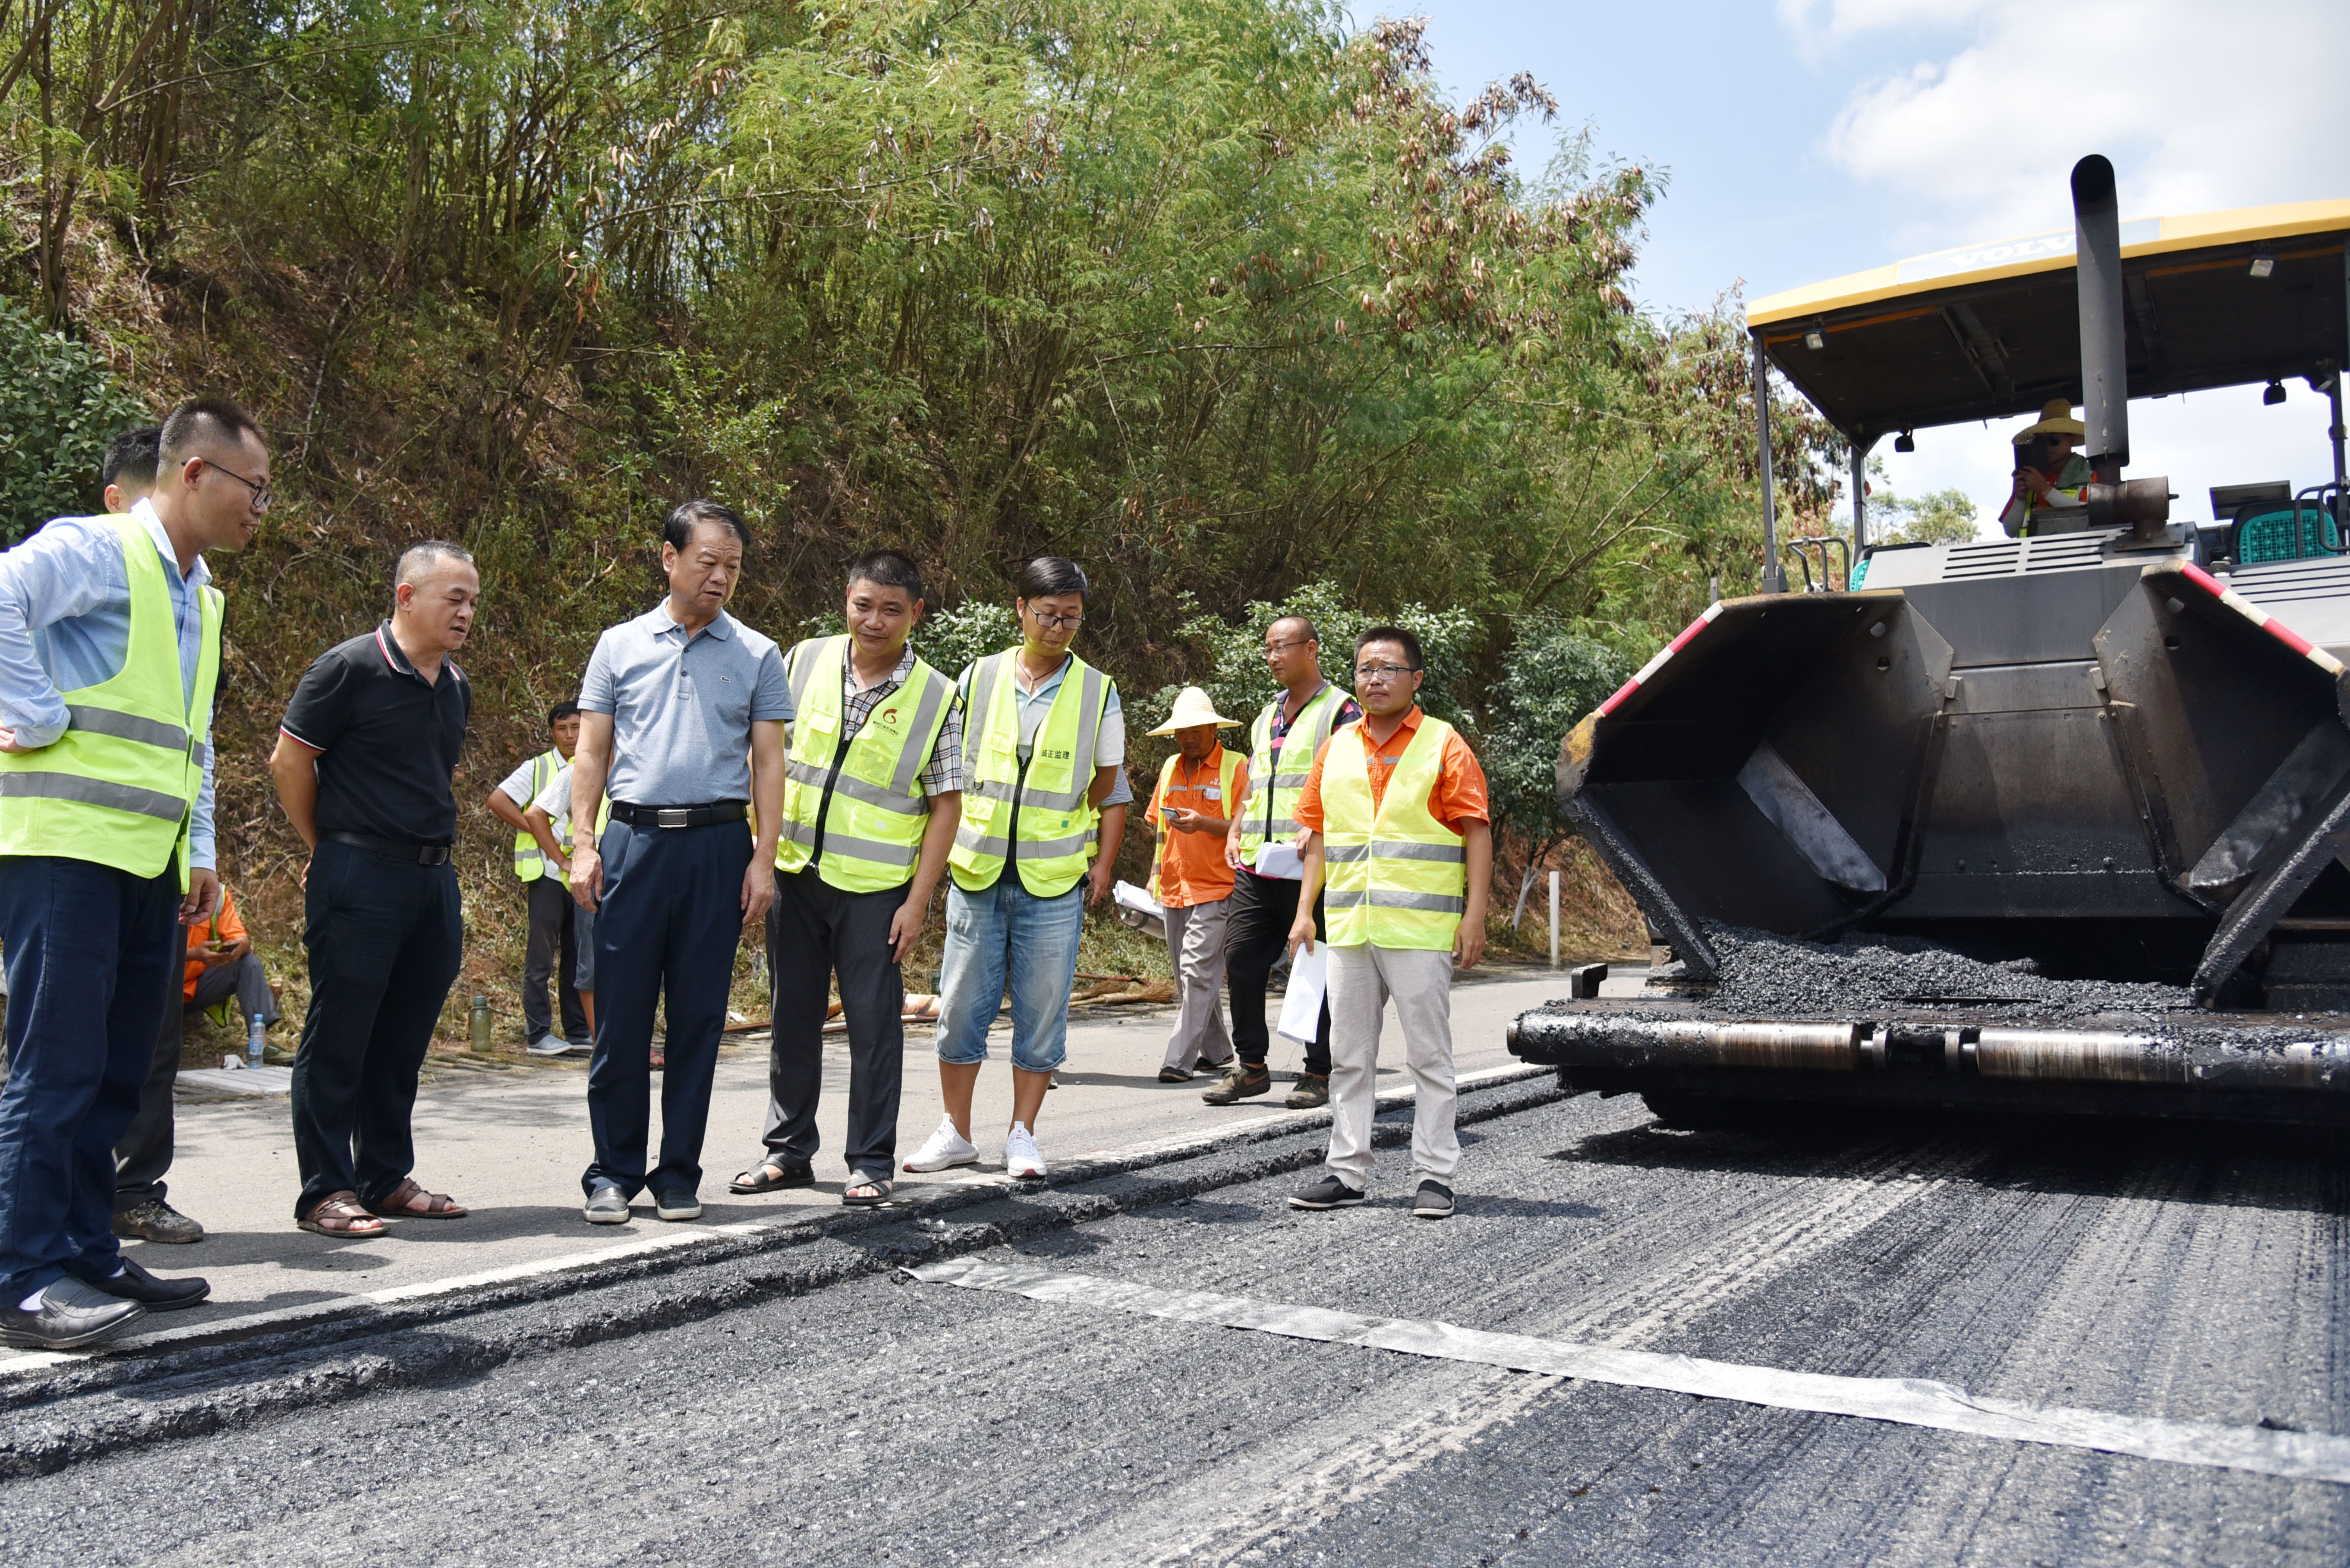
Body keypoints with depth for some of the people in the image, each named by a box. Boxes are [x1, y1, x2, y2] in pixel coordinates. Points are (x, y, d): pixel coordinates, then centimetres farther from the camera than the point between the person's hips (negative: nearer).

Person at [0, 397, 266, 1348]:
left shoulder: (199, 596, 21)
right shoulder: (96, 549, -5)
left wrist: (200, 852, 20)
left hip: (149, 859, 8)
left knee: (117, 1072, 11)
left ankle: (88, 1256, 19)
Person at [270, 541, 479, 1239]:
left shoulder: (455, 686, 13)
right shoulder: (350, 668, -9)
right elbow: (289, 761, -5)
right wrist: (326, 848, 2)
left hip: (434, 879, 7)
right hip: (359, 876, -7)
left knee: (403, 1039, 13)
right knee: (338, 1038, 0)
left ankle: (386, 1179, 23)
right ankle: (326, 1191, 7)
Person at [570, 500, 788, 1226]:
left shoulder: (757, 656, 9)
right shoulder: (620, 645, 10)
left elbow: (767, 763, 6)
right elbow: (591, 753, 10)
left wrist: (764, 860, -3)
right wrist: (582, 845, 0)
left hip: (717, 846, 0)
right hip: (633, 841, 0)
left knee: (698, 1017, 4)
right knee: (620, 1016, 0)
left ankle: (679, 1174, 14)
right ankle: (613, 1174, 11)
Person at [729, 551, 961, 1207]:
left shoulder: (936, 698, -4)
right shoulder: (805, 662, 3)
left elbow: (946, 806, -4)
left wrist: (917, 902, -9)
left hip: (875, 888, -3)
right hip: (794, 873, 3)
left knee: (874, 1023, 2)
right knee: (792, 1014, 12)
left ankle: (871, 1161, 14)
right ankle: (789, 1149, 26)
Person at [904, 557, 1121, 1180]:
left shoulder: (1098, 692, 4)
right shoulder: (977, 678, 5)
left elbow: (1109, 787, 9)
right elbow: (946, 769, 13)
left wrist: (1104, 863, 5)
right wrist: (942, 843, 7)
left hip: (1054, 881, -1)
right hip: (976, 872, 1)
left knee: (1042, 1011, 4)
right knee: (961, 1005, 5)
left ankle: (1022, 1135, 18)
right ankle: (956, 1133, 19)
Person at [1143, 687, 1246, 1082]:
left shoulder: (1236, 768, -4)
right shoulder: (1170, 768, 15)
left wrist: (1203, 824, -22)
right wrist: (1156, 874, 18)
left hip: (1216, 887, -7)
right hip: (1174, 890, 7)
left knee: (1197, 971, -13)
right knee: (1189, 977, 11)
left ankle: (1179, 1060, -14)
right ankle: (1215, 1050, 24)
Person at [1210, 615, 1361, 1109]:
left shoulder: (1341, 711, -1)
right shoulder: (1266, 716, 21)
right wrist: (1235, 834, 13)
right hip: (1256, 866, 7)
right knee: (1240, 960, 2)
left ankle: (1319, 1073, 10)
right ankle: (1251, 1066, 13)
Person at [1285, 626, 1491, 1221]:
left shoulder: (1444, 745, -1)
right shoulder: (1337, 748, 13)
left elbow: (1477, 833, -4)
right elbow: (1318, 833, 16)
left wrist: (1474, 916, -11)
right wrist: (1304, 911, 9)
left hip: (1421, 930, -5)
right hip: (1349, 927, 5)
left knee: (1429, 1055, 2)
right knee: (1349, 1058, 10)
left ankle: (1435, 1175, 10)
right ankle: (1347, 1171, 19)